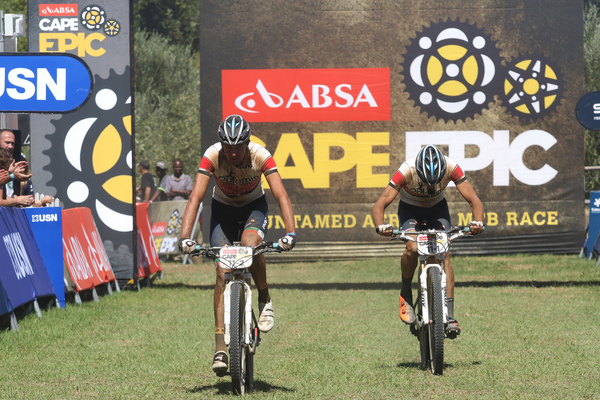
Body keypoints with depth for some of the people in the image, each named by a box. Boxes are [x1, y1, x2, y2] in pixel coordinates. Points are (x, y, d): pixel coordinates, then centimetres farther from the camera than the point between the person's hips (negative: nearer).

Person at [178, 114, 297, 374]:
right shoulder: (212, 156, -28)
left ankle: (265, 300, -6)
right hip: (223, 209, 1)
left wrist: (290, 233, -48)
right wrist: (185, 237, -44)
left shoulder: (260, 156, -29)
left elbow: (281, 196, -33)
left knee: (249, 244, -34)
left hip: (254, 206, -1)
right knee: (223, 272, -15)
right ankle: (220, 347, -16)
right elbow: (196, 197, -32)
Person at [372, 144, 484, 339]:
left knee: (444, 254, -17)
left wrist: (477, 222, -47)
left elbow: (474, 200, -27)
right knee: (412, 248, -28)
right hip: (410, 208, -1)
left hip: (437, 208, 1)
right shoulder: (407, 170, -35)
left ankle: (449, 316, -16)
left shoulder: (451, 167, -31)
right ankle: (406, 294, -3)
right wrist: (380, 226, -54)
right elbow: (380, 204, -34)